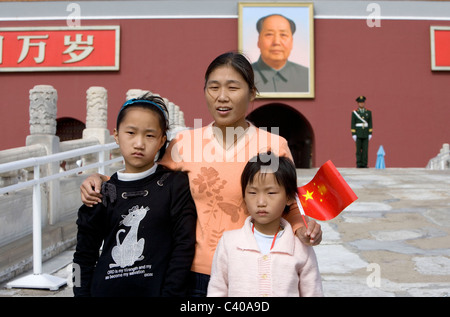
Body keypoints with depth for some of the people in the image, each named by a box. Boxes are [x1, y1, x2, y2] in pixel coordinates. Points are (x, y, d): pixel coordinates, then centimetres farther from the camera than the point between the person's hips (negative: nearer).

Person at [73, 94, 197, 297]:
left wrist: (170, 293, -13)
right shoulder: (103, 192, 2)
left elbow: (184, 245, -8)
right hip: (105, 289, 2)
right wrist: (82, 293, 0)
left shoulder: (175, 184, -5)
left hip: (155, 289, -2)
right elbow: (84, 255, 7)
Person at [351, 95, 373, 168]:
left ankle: (364, 164, 3)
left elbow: (370, 123, 3)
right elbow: (353, 124, -3)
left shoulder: (368, 112, 5)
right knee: (358, 149, -2)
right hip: (358, 133, -2)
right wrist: (353, 134, -10)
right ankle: (359, 164, 3)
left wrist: (370, 134, -4)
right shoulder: (354, 112, -1)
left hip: (366, 134, 2)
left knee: (365, 149, -1)